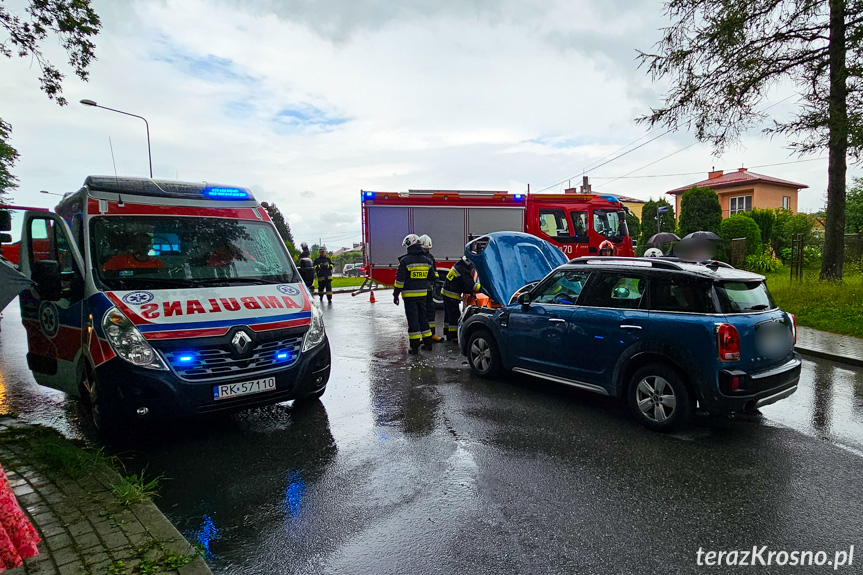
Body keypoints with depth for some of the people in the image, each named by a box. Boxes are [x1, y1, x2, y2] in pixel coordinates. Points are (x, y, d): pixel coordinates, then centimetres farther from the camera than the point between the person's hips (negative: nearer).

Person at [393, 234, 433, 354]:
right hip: (423, 294, 5)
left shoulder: (405, 261, -11)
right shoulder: (426, 260, 7)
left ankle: (415, 347, -1)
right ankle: (428, 342, 21)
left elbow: (400, 280, -11)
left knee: (412, 318, -2)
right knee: (423, 316, 16)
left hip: (409, 294, -5)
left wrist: (396, 294, -5)